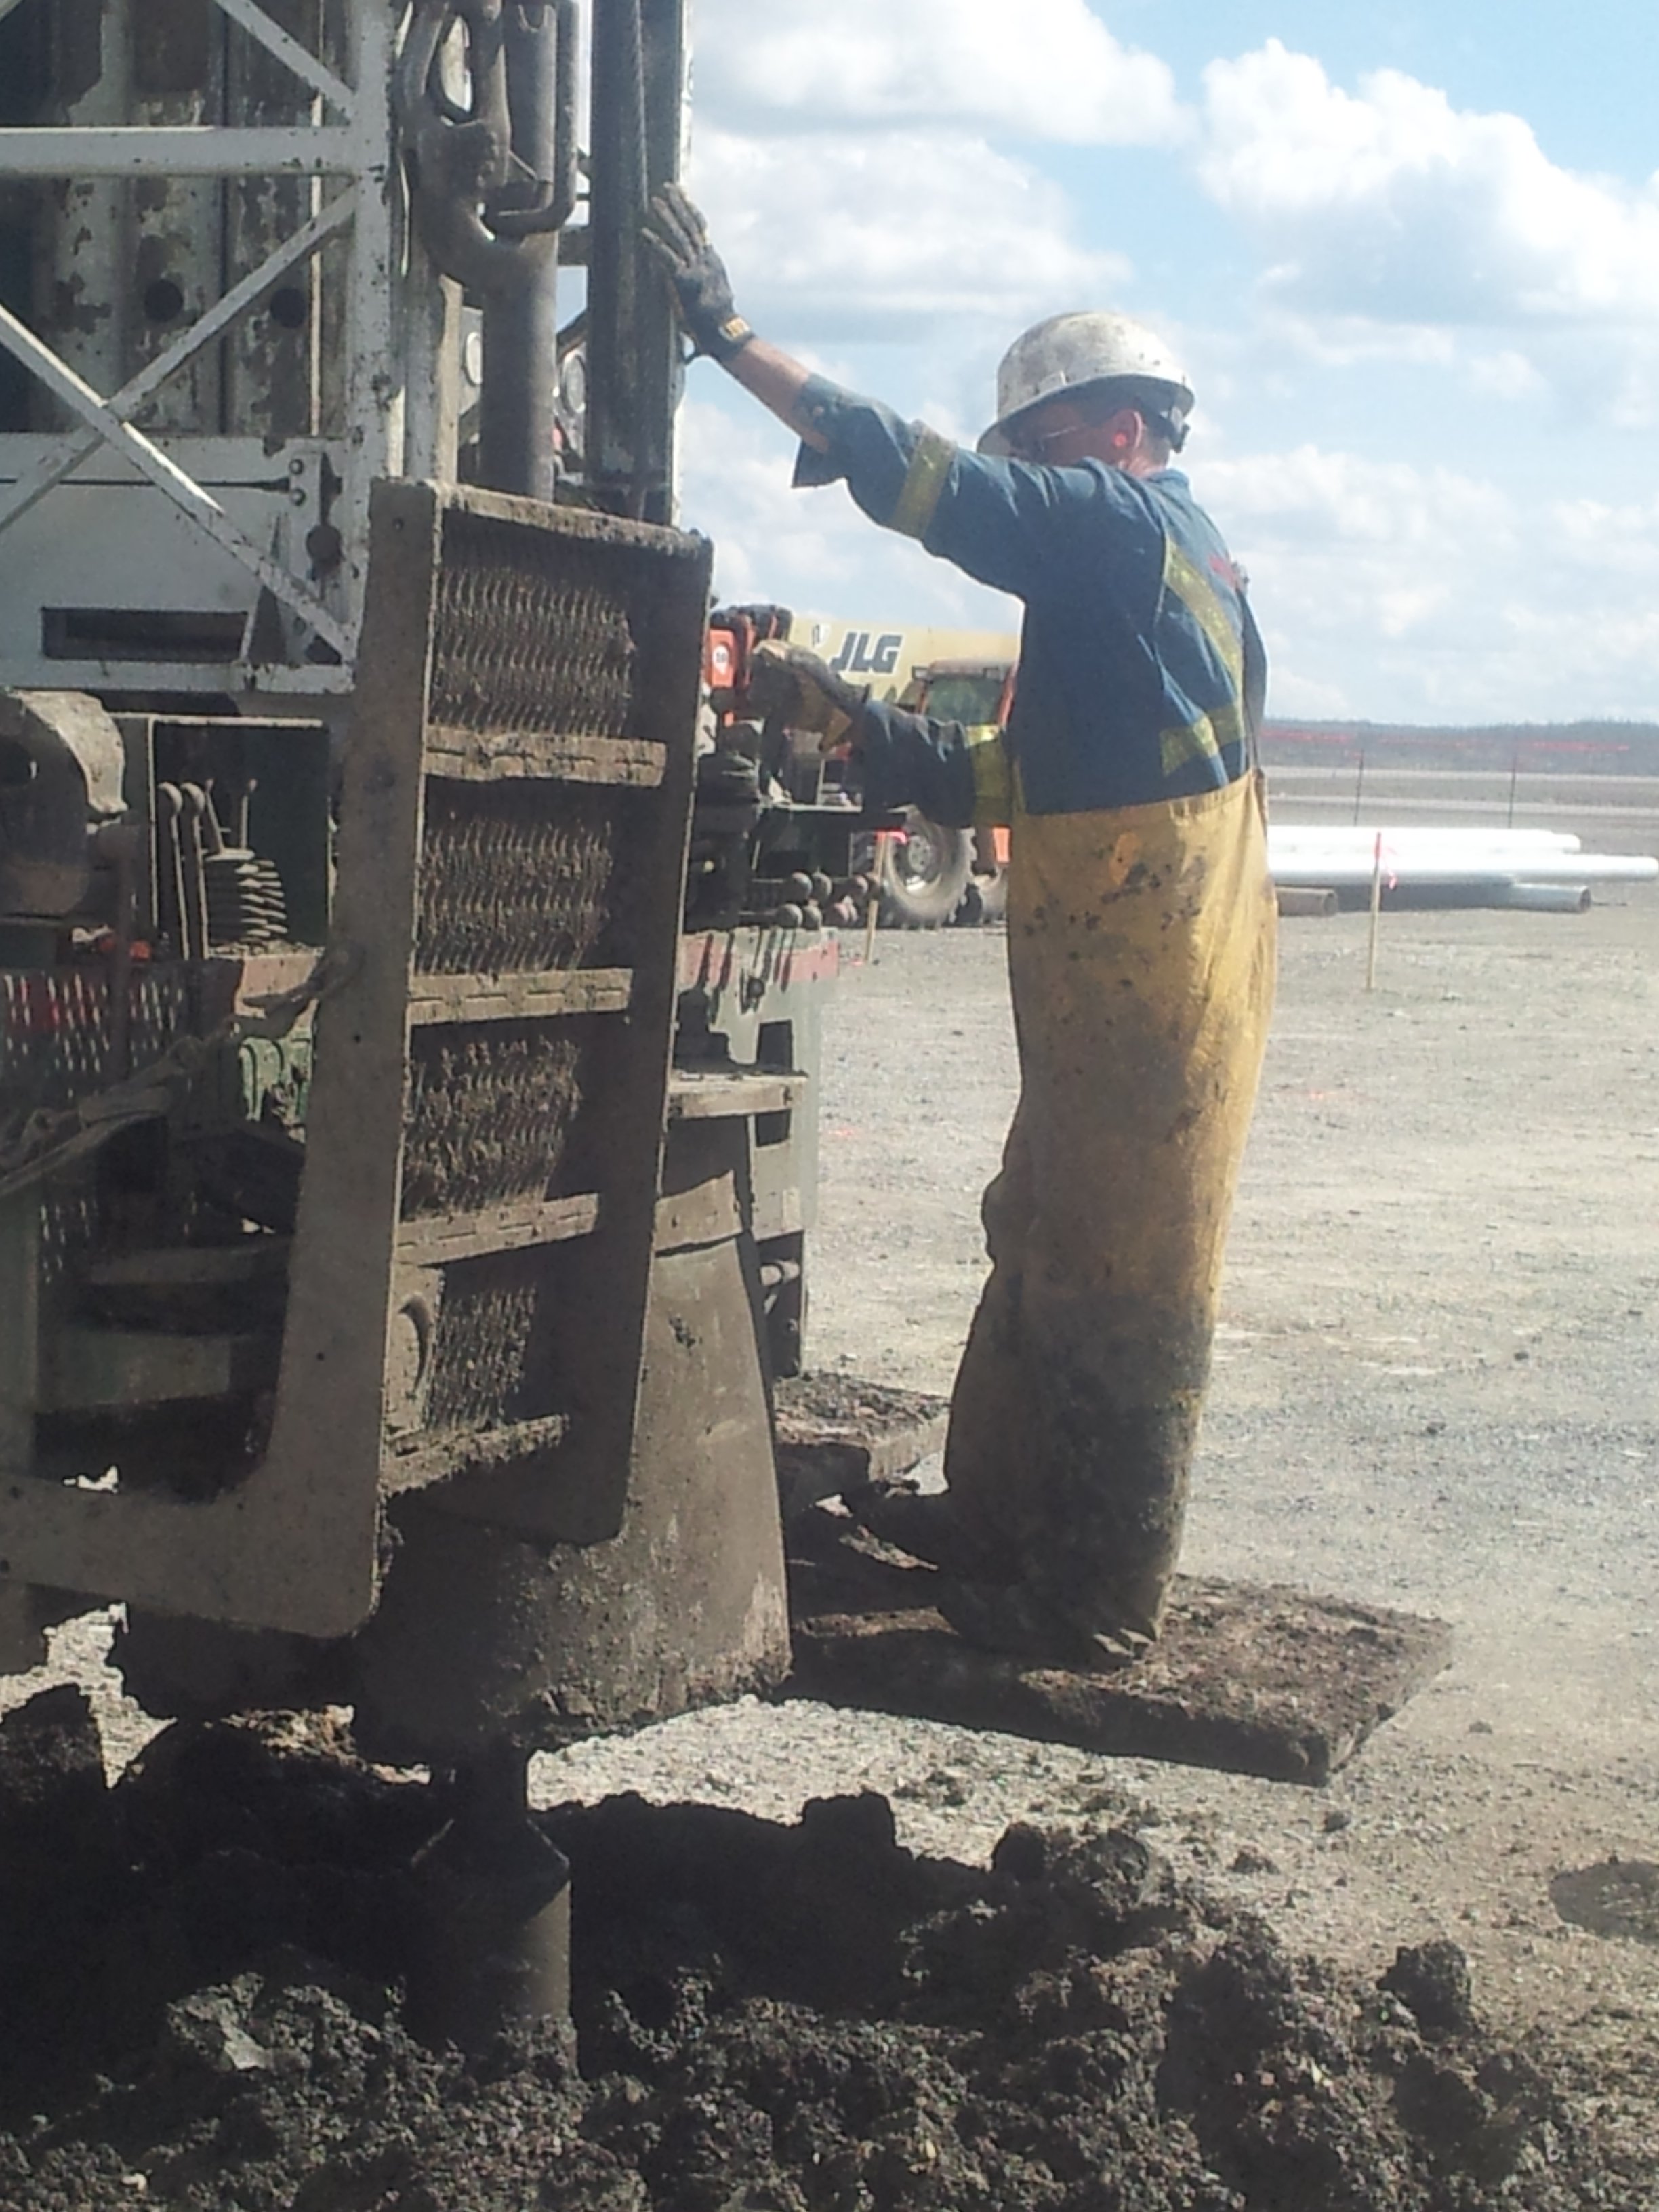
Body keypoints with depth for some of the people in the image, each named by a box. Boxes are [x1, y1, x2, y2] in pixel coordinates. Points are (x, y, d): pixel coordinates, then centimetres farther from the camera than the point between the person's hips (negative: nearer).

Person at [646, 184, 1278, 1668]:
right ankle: (991, 1516, 33)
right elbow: (1017, 777, 22)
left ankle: (1095, 1604, 6)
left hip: (1150, 1002, -10)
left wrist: (731, 336, -16)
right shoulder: (1162, 562, 21)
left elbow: (920, 480, -20)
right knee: (1041, 1256, 19)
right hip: (1114, 998, 10)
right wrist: (871, 733, 13)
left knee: (1117, 1295, -3)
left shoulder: (1128, 525, -10)